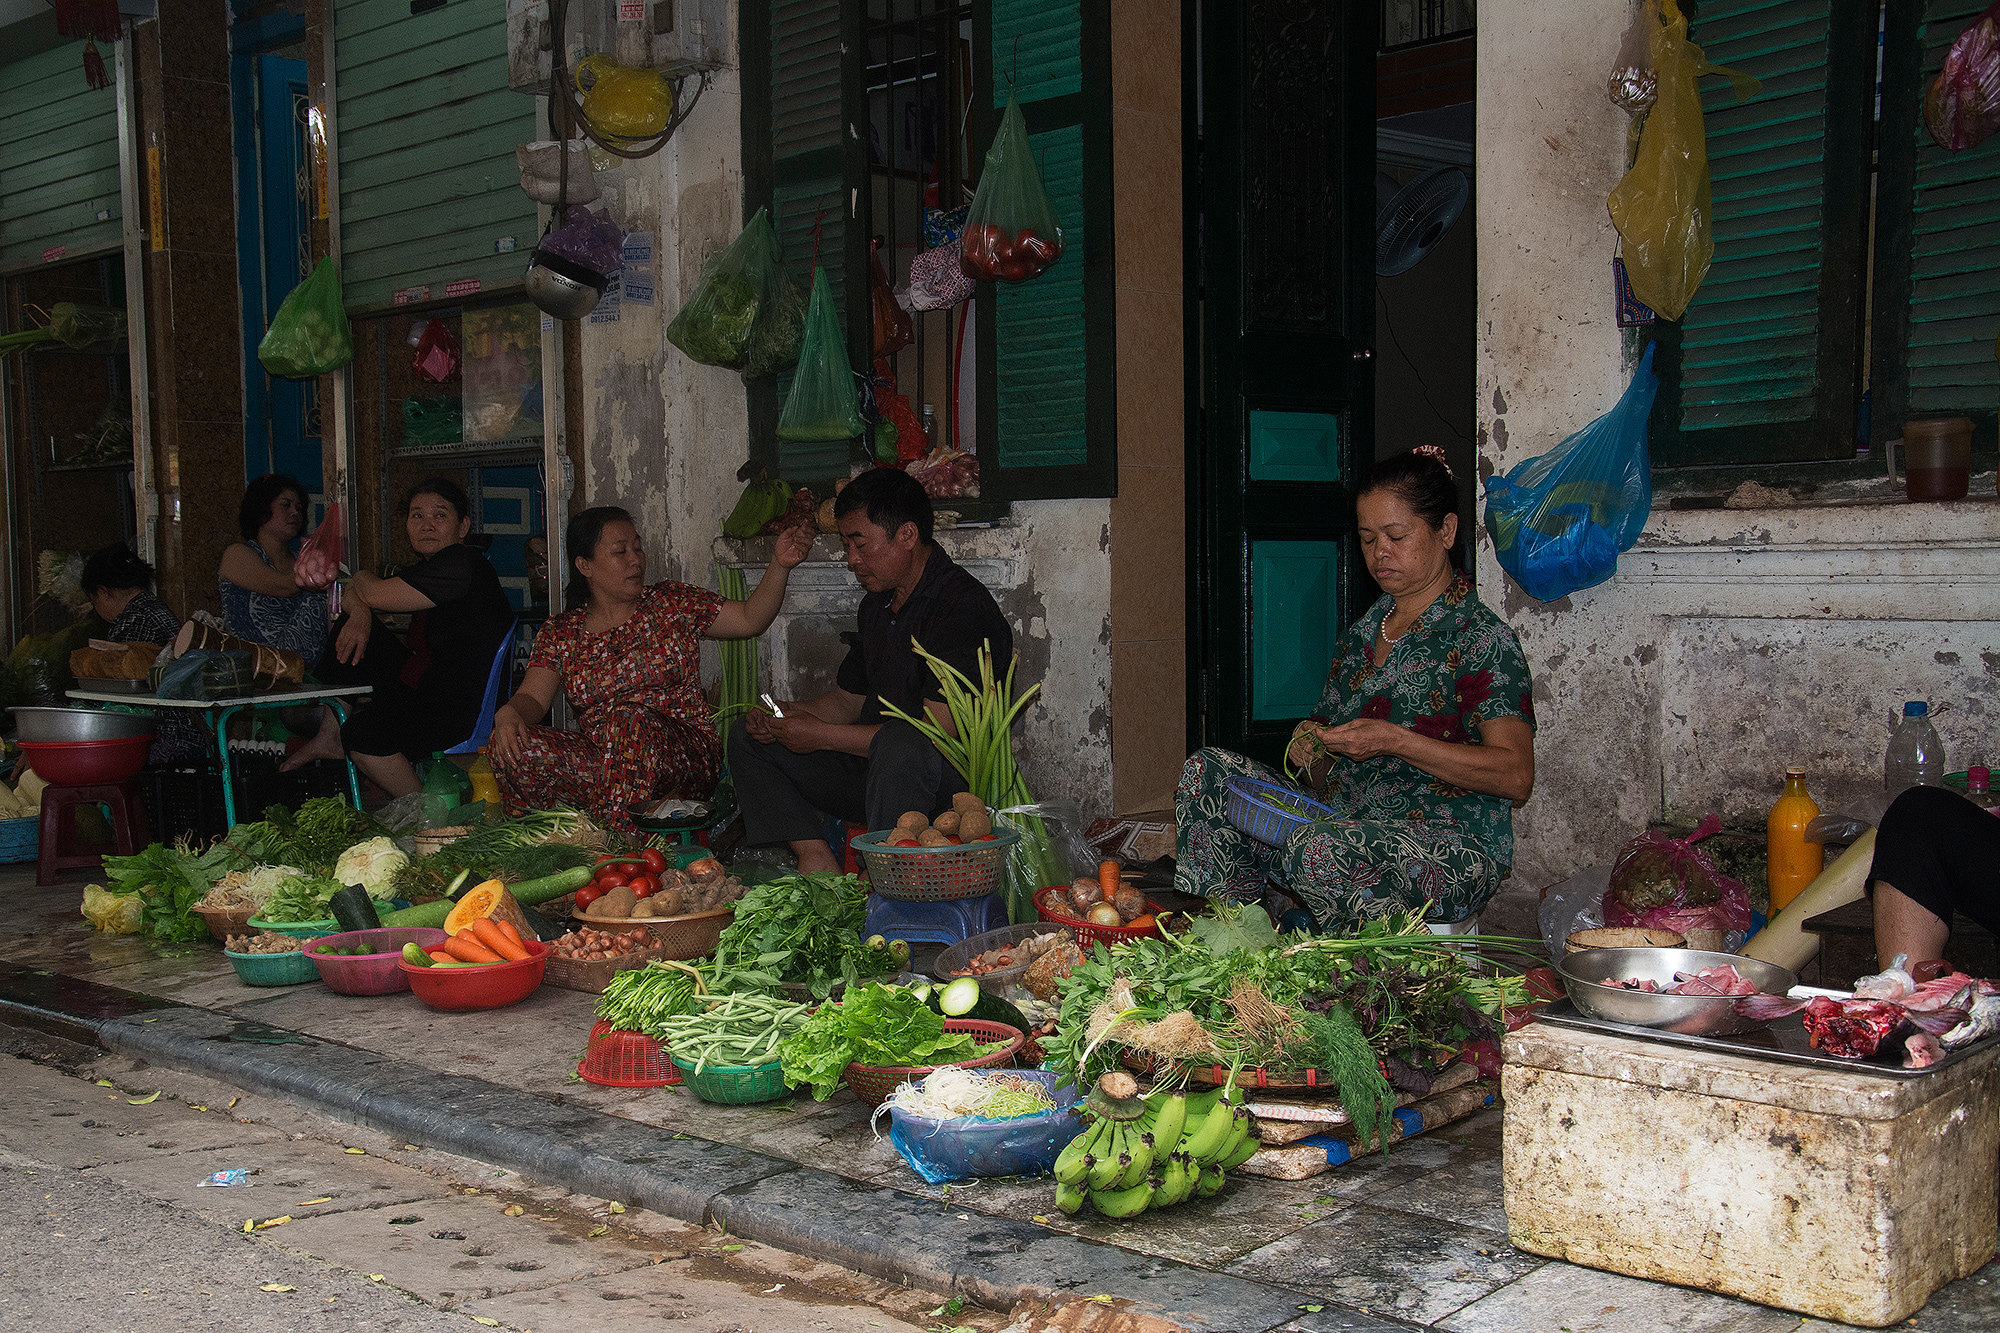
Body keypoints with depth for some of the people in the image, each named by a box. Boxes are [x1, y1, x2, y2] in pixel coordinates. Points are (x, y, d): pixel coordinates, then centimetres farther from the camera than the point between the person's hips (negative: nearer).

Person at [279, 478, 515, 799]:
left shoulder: (461, 563, -19)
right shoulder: (426, 568, 12)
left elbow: (375, 595, -18)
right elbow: (351, 595, 16)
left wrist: (362, 579, 5)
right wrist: (359, 612, -7)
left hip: (463, 711, -10)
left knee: (365, 730, -30)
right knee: (352, 627, 10)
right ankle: (330, 738, 15)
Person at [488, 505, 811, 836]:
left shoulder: (672, 604, 10)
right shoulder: (559, 634, 12)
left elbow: (749, 619, 8)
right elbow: (532, 698, 1)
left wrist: (780, 565, -7)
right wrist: (508, 714, -23)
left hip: (684, 756, -2)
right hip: (598, 760, 2)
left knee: (629, 720, -37)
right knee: (511, 745, -23)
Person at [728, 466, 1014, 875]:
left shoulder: (964, 607, -18)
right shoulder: (878, 604, 12)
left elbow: (940, 732, -25)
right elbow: (848, 700, 22)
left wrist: (822, 736, -18)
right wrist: (787, 715, 0)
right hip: (873, 767, 10)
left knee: (899, 745, -42)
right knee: (747, 739, 7)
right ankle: (815, 857, -12)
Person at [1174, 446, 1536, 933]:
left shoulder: (1484, 639, -3)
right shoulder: (1361, 634, 18)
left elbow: (1516, 776, -15)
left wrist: (1394, 741, -20)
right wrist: (1312, 747, -4)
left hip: (1449, 847, -7)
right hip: (1343, 823, 7)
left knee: (1322, 847, -38)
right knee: (1207, 773, -9)